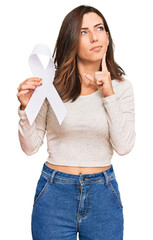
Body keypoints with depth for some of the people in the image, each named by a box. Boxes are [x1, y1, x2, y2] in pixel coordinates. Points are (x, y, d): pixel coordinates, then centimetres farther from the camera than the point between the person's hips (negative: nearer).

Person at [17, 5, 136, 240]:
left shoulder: (121, 87, -1)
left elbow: (123, 147, -10)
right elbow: (30, 147, -2)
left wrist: (109, 95, -15)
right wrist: (25, 107, -17)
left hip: (103, 194, 2)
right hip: (54, 193, -1)